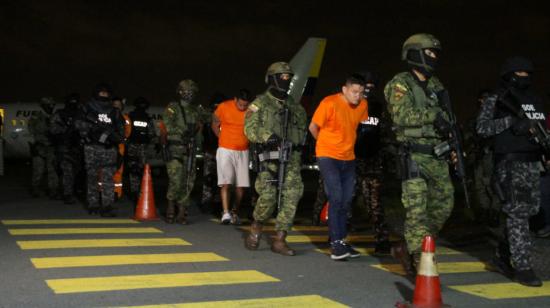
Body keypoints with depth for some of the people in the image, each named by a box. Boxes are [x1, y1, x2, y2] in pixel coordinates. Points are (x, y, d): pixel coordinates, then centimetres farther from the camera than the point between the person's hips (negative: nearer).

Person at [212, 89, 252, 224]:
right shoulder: (224, 107, -8)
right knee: (226, 183, -11)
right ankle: (225, 213, -14)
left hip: (243, 152, 2)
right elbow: (215, 125, 7)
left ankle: (235, 212, 20)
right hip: (225, 151, -2)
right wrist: (223, 139, 4)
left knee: (241, 185, 5)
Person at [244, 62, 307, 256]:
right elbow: (250, 128, -7)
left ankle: (279, 240, 0)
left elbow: (302, 127, 27)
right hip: (269, 157, -5)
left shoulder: (294, 105, 19)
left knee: (291, 197, -7)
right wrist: (267, 136, -22)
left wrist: (299, 142, 8)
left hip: (291, 158, 5)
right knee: (268, 196, -14)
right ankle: (256, 230, 14)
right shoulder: (260, 103, 3)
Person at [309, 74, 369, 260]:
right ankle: (336, 243, -10)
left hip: (348, 158, 6)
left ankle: (341, 240, 21)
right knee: (336, 198, -14)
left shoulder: (362, 105, -1)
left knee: (346, 200, 10)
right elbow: (313, 127, -6)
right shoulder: (329, 103, -17)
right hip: (328, 156, -6)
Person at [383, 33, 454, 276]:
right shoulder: (400, 84, -6)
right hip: (414, 157, -8)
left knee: (443, 205, 11)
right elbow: (402, 115, -21)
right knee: (417, 210, -8)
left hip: (437, 157, 8)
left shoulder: (435, 85, 18)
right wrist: (434, 114, -23)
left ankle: (407, 249, 23)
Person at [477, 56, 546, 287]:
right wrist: (510, 121, -20)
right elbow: (482, 127, -11)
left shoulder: (534, 100, 18)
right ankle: (522, 267, -11)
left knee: (529, 209, 9)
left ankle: (501, 259, 21)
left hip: (532, 162, 7)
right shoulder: (496, 100, -1)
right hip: (510, 162, -7)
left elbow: (542, 127, 23)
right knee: (518, 211, -12)